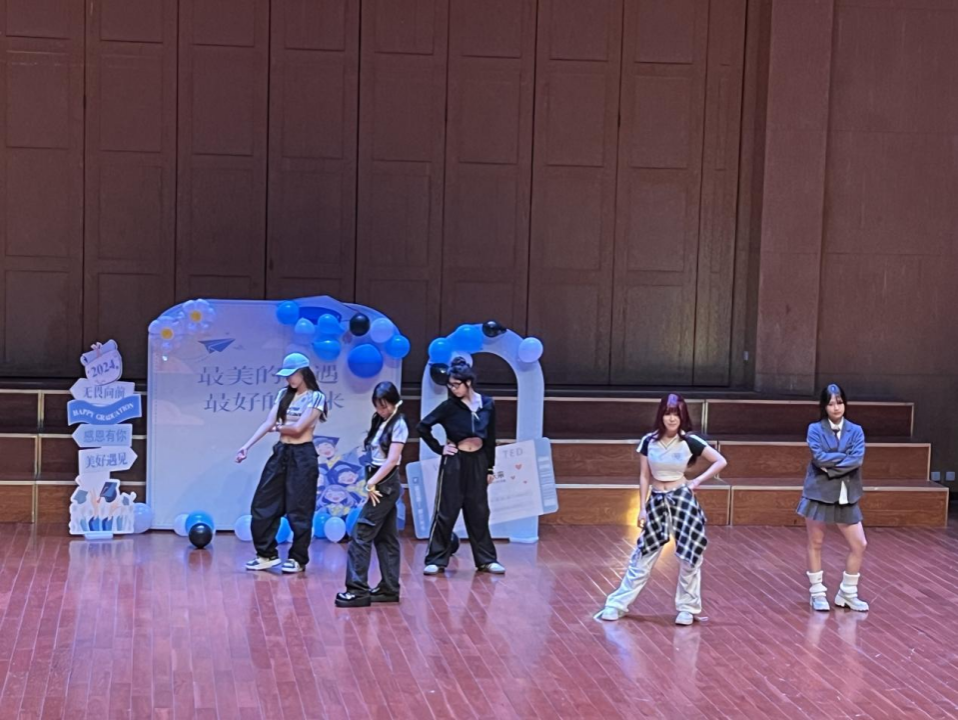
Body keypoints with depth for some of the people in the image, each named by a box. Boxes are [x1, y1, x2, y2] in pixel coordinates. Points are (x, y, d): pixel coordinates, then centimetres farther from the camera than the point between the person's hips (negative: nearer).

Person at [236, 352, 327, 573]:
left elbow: (297, 428, -16)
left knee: (298, 510, 1)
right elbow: (268, 423, 2)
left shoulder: (315, 397, -9)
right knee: (263, 505, 6)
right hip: (281, 453, 7)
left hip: (302, 456, -7)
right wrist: (247, 446, -7)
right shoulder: (284, 395, 10)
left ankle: (298, 559, 13)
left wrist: (278, 427, 2)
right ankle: (267, 553, 17)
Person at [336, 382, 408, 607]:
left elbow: (392, 460, -16)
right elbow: (375, 456, 13)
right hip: (380, 483, 9)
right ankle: (389, 588, 14)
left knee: (361, 534, -11)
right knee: (385, 537, 10)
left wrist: (371, 483, -17)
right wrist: (371, 482, 3)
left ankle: (358, 589, -11)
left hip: (386, 484, -9)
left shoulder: (398, 424, -10)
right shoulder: (380, 422, 13)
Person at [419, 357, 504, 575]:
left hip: (478, 462, 3)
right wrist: (439, 449, -6)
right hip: (455, 462, -3)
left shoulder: (487, 405, 0)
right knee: (446, 512, 0)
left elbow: (491, 439, 6)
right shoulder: (450, 407, -8)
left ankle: (486, 559, 18)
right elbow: (423, 427, -5)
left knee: (479, 512, 11)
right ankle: (436, 560, 6)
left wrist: (490, 468, 7)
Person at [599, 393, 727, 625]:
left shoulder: (689, 441, -7)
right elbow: (644, 477, 3)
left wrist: (698, 481, -8)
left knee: (689, 556, 1)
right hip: (656, 502, 2)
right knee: (643, 556, 6)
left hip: (683, 500, -2)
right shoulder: (649, 441, -3)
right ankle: (617, 604, 12)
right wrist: (642, 508, -1)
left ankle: (687, 608, 14)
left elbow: (721, 461, -2)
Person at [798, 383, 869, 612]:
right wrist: (845, 457, -14)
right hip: (819, 493, -2)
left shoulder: (855, 431, 3)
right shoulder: (815, 429, -3)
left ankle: (847, 593, 15)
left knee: (859, 545, 1)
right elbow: (819, 457, -18)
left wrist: (831, 465, -17)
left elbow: (858, 460, -12)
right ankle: (817, 593, 18)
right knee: (816, 544, 7)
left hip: (846, 496, 3)